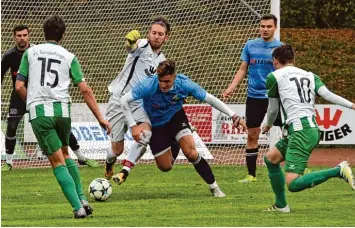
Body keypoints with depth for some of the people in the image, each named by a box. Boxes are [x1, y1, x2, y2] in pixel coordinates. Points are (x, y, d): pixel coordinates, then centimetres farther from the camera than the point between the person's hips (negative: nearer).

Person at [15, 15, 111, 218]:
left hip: (39, 112, -2)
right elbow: (85, 90, 2)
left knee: (58, 162, 0)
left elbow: (19, 86, 4)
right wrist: (100, 118, 6)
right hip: (62, 110, 2)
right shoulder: (69, 57, 8)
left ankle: (78, 207, -10)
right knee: (65, 155, 25)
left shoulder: (30, 53, 8)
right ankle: (82, 199, 16)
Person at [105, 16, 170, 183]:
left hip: (139, 104, 4)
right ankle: (109, 162, 38)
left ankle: (125, 170, -24)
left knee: (146, 135, -28)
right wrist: (131, 39, -58)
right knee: (117, 149, 1)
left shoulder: (162, 61, 11)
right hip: (119, 100, -4)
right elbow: (130, 45, -34)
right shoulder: (142, 46, -8)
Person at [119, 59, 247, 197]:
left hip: (176, 118, 0)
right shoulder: (149, 86, -34)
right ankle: (174, 148, 43)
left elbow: (210, 99, -15)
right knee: (165, 167, 6)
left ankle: (214, 187, -6)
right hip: (156, 126, 0)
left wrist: (233, 116, -17)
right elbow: (124, 100, -25)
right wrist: (133, 126, -30)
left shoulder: (184, 84, -27)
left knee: (191, 153, -22)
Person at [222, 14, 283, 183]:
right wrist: (232, 87, 1)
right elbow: (243, 69, 12)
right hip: (255, 96, 2)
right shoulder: (250, 45, 7)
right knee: (252, 135, 4)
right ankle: (251, 174, 13)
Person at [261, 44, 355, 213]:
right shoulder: (310, 75, 19)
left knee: (293, 184, -16)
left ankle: (339, 171, -23)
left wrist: (268, 125, 35)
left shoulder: (274, 77, 5)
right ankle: (281, 205, 27)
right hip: (312, 128, 8)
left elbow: (273, 109, 14)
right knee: (270, 158, 24)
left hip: (300, 132, -8)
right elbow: (326, 94, 0)